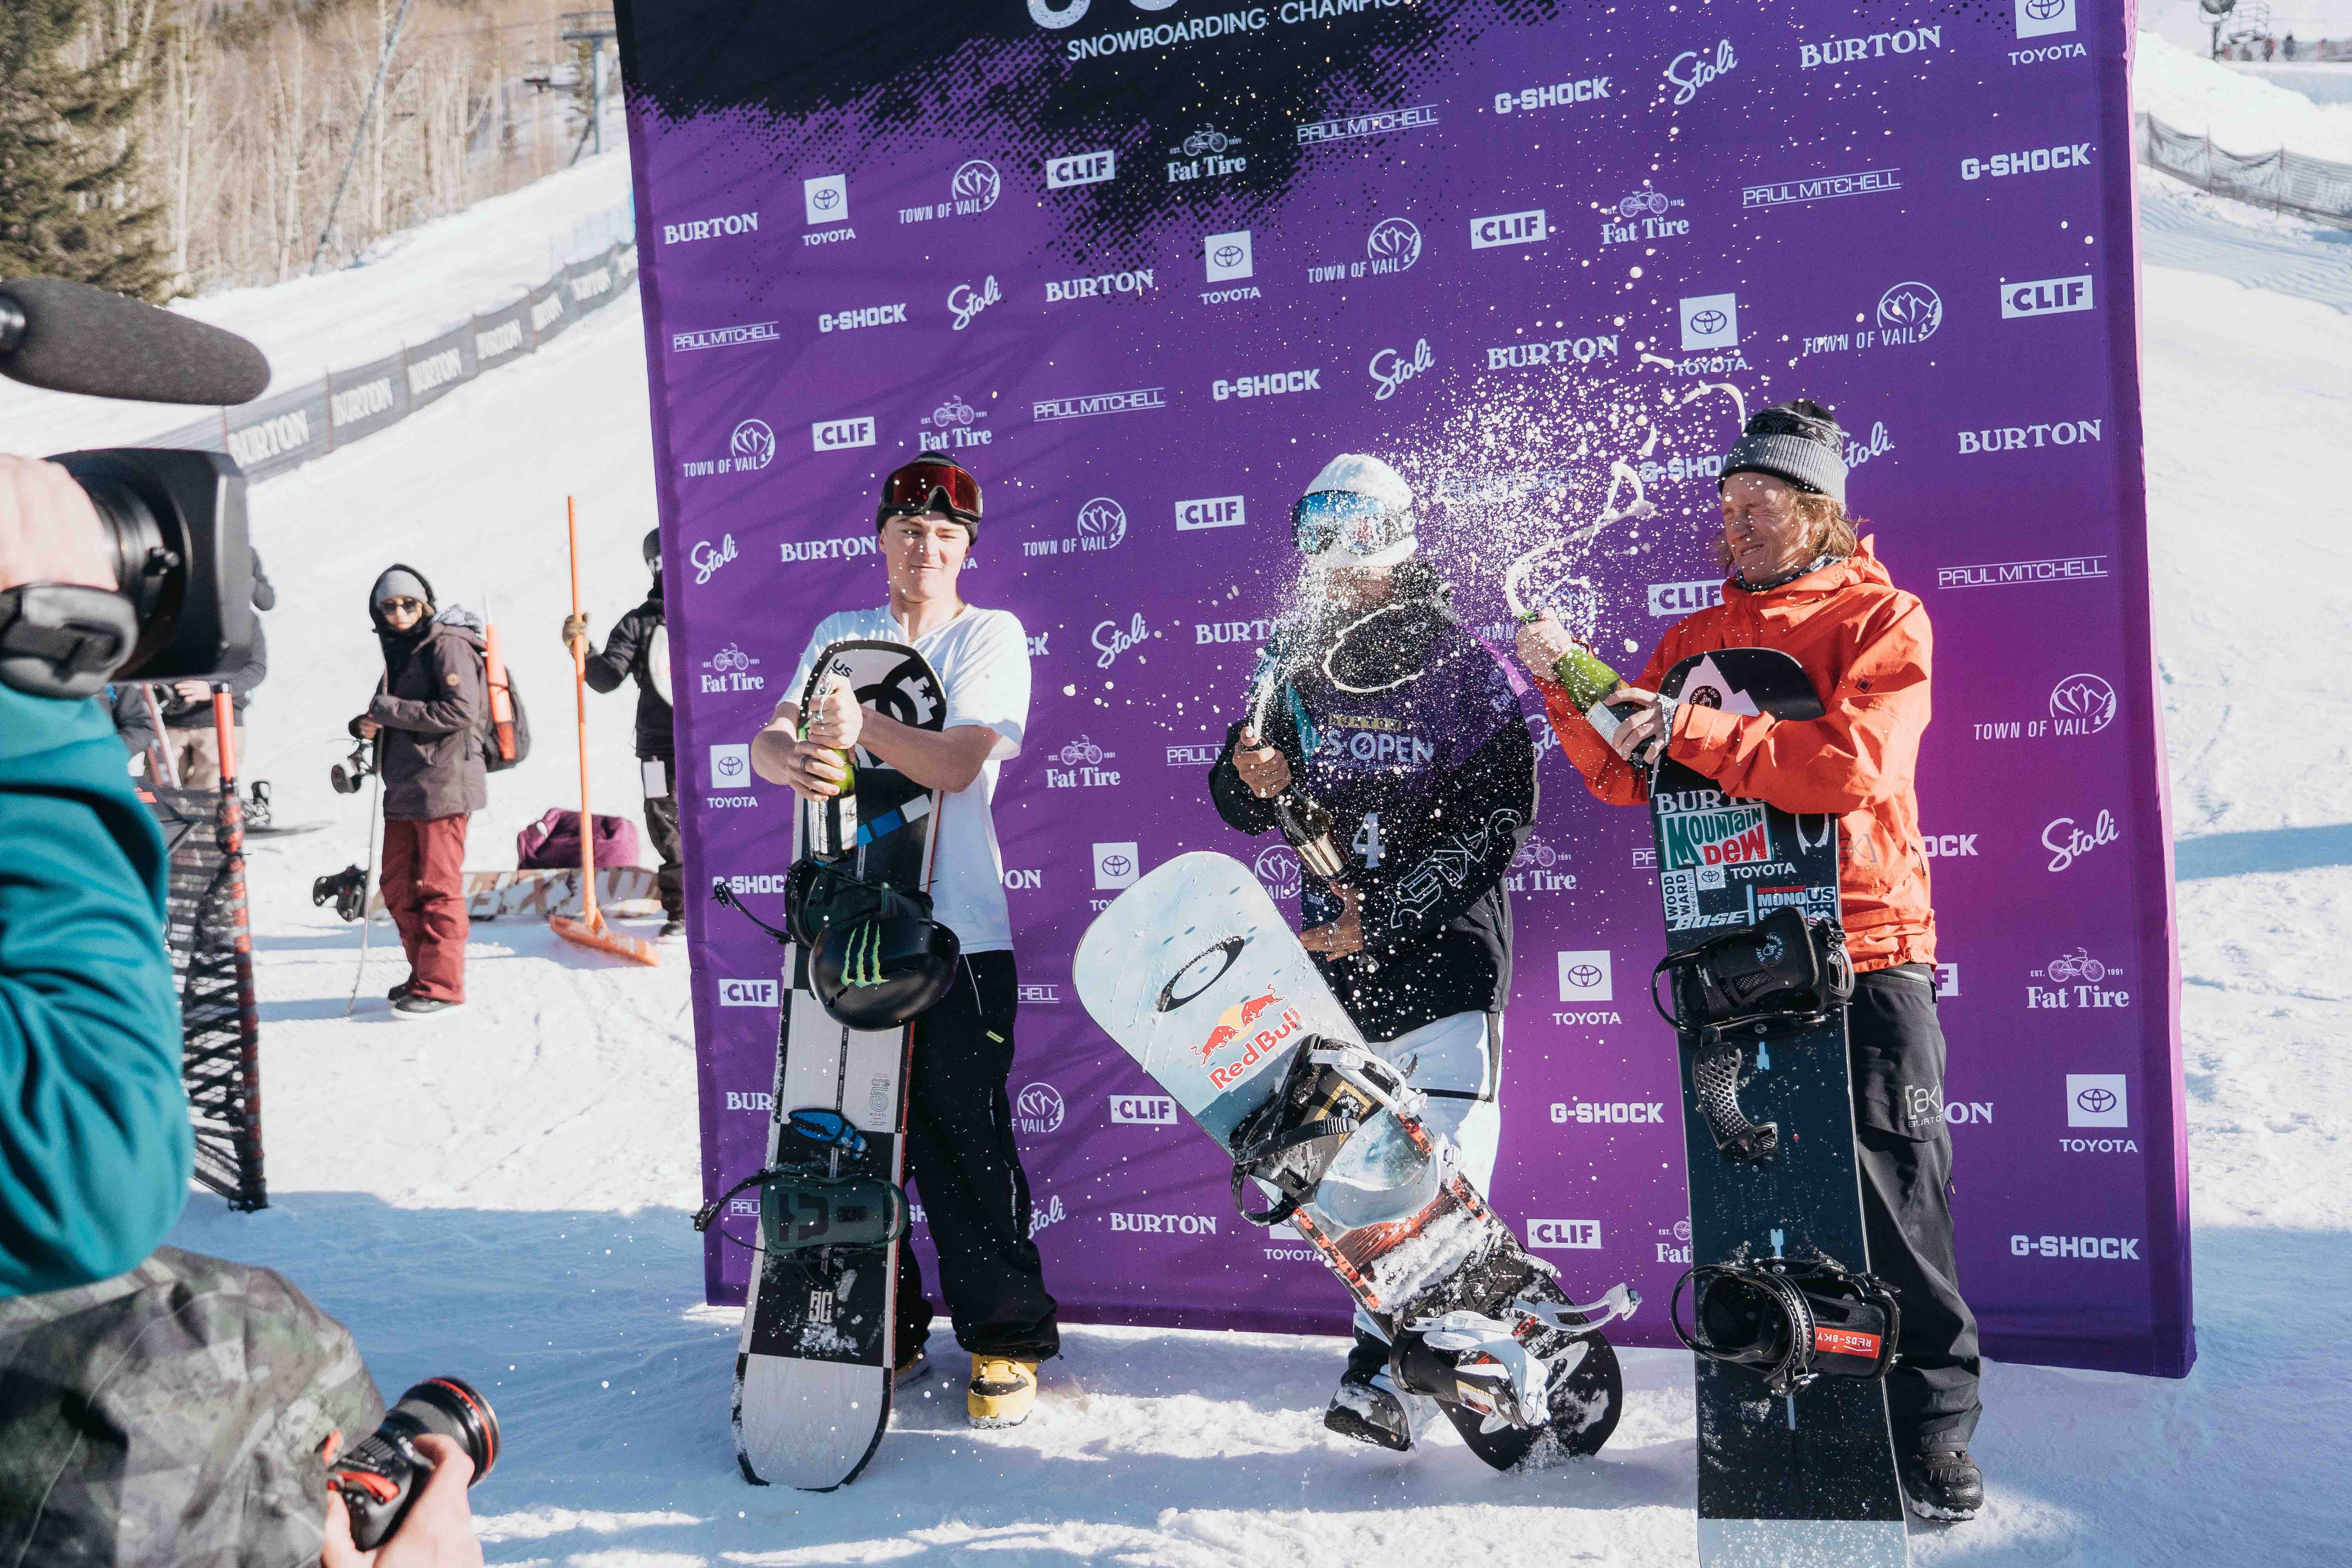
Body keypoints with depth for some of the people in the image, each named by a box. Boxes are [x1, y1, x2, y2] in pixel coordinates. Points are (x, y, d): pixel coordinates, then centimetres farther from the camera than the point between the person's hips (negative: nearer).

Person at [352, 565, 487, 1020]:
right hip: (403, 787, 9)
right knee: (398, 887, 12)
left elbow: (462, 710, -19)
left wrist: (395, 710, -16)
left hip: (443, 784, -9)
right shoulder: (399, 653, 17)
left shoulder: (447, 646, -8)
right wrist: (368, 725, 4)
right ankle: (424, 974, 24)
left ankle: (442, 986, 1)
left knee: (437, 886, -5)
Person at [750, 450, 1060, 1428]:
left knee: (967, 1137, -4)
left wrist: (865, 727, -31)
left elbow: (957, 765, -13)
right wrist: (795, 757, -23)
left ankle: (1008, 1336, 12)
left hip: (957, 931, -4)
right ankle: (884, 1328, 23)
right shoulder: (840, 637, 15)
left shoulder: (992, 638, 3)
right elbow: (768, 739, 2)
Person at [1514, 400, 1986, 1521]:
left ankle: (1932, 1434, 13)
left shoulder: (1881, 618, -2)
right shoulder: (1695, 640, 13)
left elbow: (1850, 763, -18)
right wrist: (1568, 685, -5)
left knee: (1895, 1203, 0)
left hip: (1865, 948, -4)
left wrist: (1696, 730, -20)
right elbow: (1627, 778, 9)